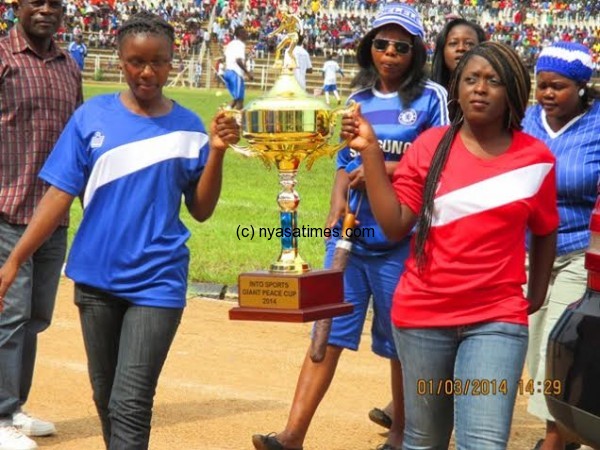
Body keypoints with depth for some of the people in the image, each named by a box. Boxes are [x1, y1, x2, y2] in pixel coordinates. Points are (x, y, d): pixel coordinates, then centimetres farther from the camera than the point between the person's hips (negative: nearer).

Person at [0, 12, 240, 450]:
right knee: (105, 396, 15)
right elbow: (60, 196, -3)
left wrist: (217, 151, -12)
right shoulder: (92, 117, -2)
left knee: (130, 405, -9)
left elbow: (201, 210, 2)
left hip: (157, 281, -2)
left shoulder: (187, 128, -1)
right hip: (96, 277, 2)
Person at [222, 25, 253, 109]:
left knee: (236, 98, 18)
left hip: (227, 71, 9)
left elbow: (225, 59, 19)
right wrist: (248, 72, -17)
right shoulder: (241, 44, -10)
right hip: (236, 73, -9)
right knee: (240, 100, -7)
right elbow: (238, 60, -19)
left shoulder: (230, 44, 18)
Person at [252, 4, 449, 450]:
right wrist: (337, 204, -1)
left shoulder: (431, 98, -2)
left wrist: (384, 169, -17)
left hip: (400, 241, -4)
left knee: (399, 341, 7)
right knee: (328, 331, -1)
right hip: (349, 234, 4)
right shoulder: (359, 99, 13)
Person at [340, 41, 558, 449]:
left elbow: (545, 232, 13)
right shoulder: (431, 146, -1)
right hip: (422, 314, 1)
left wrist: (537, 294, 14)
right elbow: (395, 225, -6)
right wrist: (371, 152, -10)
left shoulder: (537, 158, -1)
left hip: (497, 319, -1)